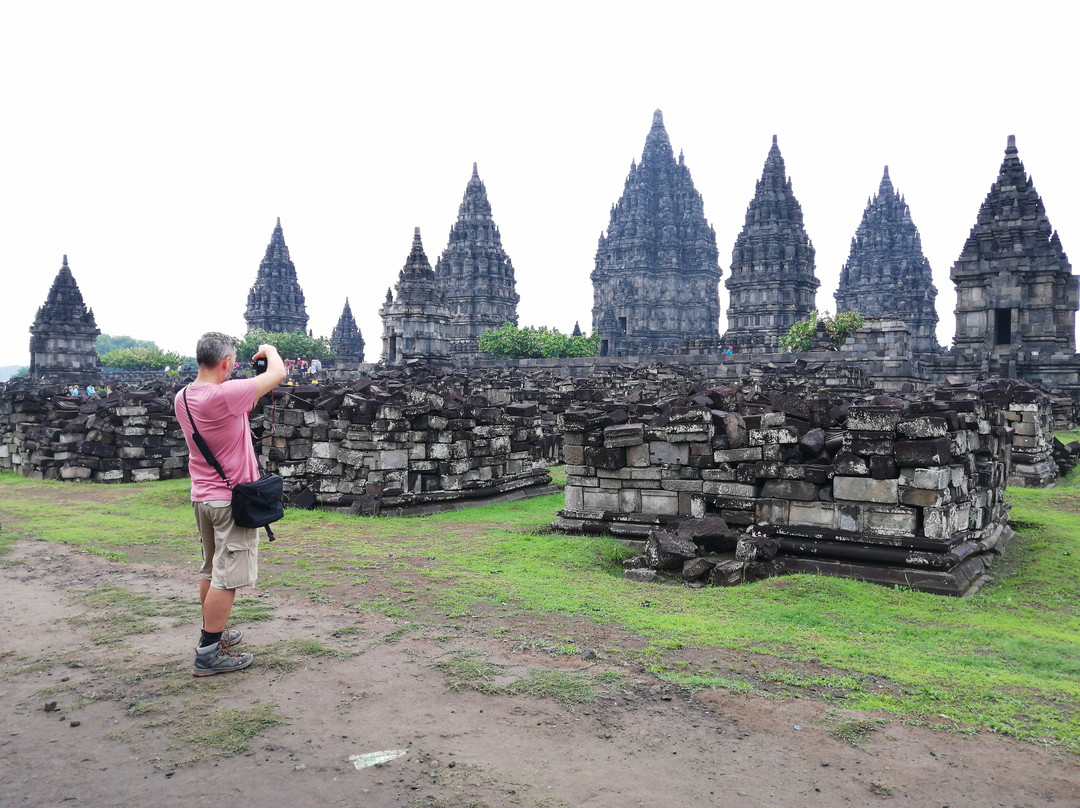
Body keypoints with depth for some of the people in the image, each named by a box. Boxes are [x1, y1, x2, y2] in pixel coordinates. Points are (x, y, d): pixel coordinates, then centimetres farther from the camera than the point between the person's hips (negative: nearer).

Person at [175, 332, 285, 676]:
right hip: (232, 499, -9)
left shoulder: (182, 398, 2)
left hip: (202, 496, 9)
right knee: (227, 577, -2)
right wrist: (269, 350, 3)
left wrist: (246, 397, 11)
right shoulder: (225, 395, -24)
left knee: (211, 570, 20)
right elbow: (277, 372, -16)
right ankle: (208, 653, 2)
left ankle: (213, 632, 33)